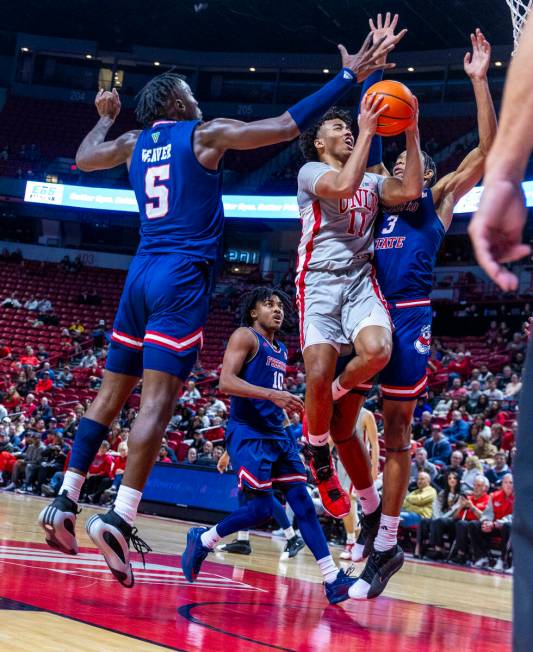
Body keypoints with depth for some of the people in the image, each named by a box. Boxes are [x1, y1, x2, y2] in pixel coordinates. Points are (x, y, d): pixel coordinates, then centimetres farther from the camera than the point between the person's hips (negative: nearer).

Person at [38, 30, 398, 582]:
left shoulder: (133, 142, 15)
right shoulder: (205, 135, -1)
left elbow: (82, 159, 34)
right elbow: (288, 126, -6)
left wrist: (105, 116, 51)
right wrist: (349, 77, -1)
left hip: (142, 274, 7)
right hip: (183, 279, -7)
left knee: (111, 393, 12)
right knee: (158, 401, -12)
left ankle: (64, 503, 10)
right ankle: (118, 519, -21)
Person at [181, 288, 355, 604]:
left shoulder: (282, 350, 20)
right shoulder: (245, 336, -4)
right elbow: (226, 382, -18)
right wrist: (272, 395, -27)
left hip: (277, 434, 8)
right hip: (248, 433, -8)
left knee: (303, 502, -2)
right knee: (262, 508, -14)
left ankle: (333, 580, -6)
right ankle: (202, 539, 9)